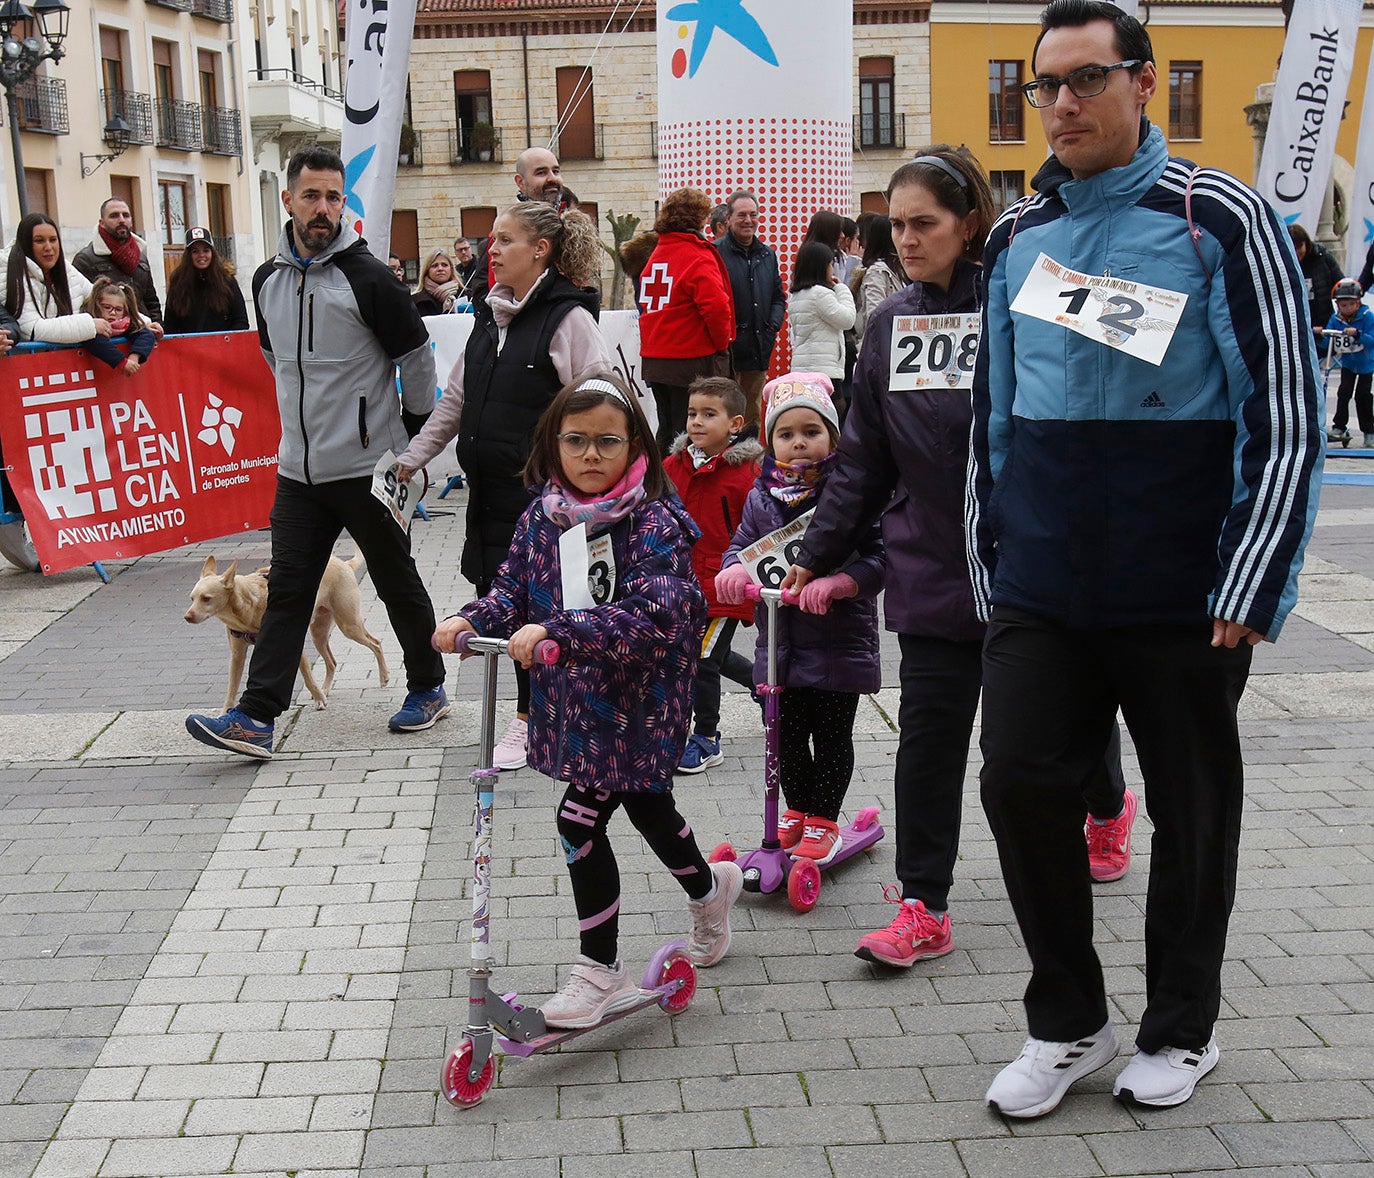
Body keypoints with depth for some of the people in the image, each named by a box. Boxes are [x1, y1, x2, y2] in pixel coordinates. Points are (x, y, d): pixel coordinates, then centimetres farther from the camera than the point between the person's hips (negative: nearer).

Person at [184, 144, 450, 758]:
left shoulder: (368, 278, -12)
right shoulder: (267, 279, 7)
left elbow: (417, 357, -5)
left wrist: (410, 435, 3)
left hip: (369, 467, -5)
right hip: (298, 469, 5)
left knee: (399, 583, 9)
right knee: (287, 589, 2)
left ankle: (428, 688, 27)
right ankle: (256, 717, 1)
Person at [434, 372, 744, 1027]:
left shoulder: (654, 524, -19)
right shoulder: (541, 518, 1)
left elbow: (653, 617, -30)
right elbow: (514, 588, 6)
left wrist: (557, 632, -38)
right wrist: (472, 620, -16)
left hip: (635, 701, -7)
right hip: (571, 697, 7)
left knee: (581, 820, -10)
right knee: (644, 805, 24)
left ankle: (602, 972, 5)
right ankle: (709, 887, 53)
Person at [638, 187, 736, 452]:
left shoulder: (656, 254, 10)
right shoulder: (698, 257, -13)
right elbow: (716, 306, -23)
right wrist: (722, 342, -8)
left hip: (654, 359, 8)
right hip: (693, 361, -8)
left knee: (667, 432, 17)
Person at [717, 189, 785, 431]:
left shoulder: (767, 255, 16)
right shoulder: (716, 253, -6)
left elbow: (778, 298, 23)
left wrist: (773, 327, 5)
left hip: (759, 351, 6)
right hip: (726, 351, -6)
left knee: (753, 416, 13)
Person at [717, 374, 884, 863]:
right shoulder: (762, 497, 3)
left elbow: (877, 558, -16)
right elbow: (743, 542, 9)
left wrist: (834, 583, -32)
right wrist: (733, 570, -14)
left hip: (838, 641, -5)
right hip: (778, 640, 5)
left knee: (832, 736, 8)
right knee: (786, 735, 16)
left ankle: (823, 822, 23)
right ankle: (797, 810, 36)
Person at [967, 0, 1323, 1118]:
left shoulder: (1222, 218, -5)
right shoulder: (1016, 236, 10)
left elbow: (1288, 417, -8)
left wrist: (1247, 588, -12)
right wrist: (991, 568, 13)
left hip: (1184, 596, -4)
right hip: (1041, 592, 4)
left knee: (1192, 809, 9)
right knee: (1021, 783, 1)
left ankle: (1182, 1028, 30)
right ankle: (1068, 1023, 21)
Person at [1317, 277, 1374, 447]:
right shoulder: (1336, 319, -8)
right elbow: (1326, 344, -8)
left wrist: (1357, 333, -41)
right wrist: (1320, 336, -29)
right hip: (1347, 362, 3)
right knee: (1344, 392, -9)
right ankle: (1339, 428, -2)